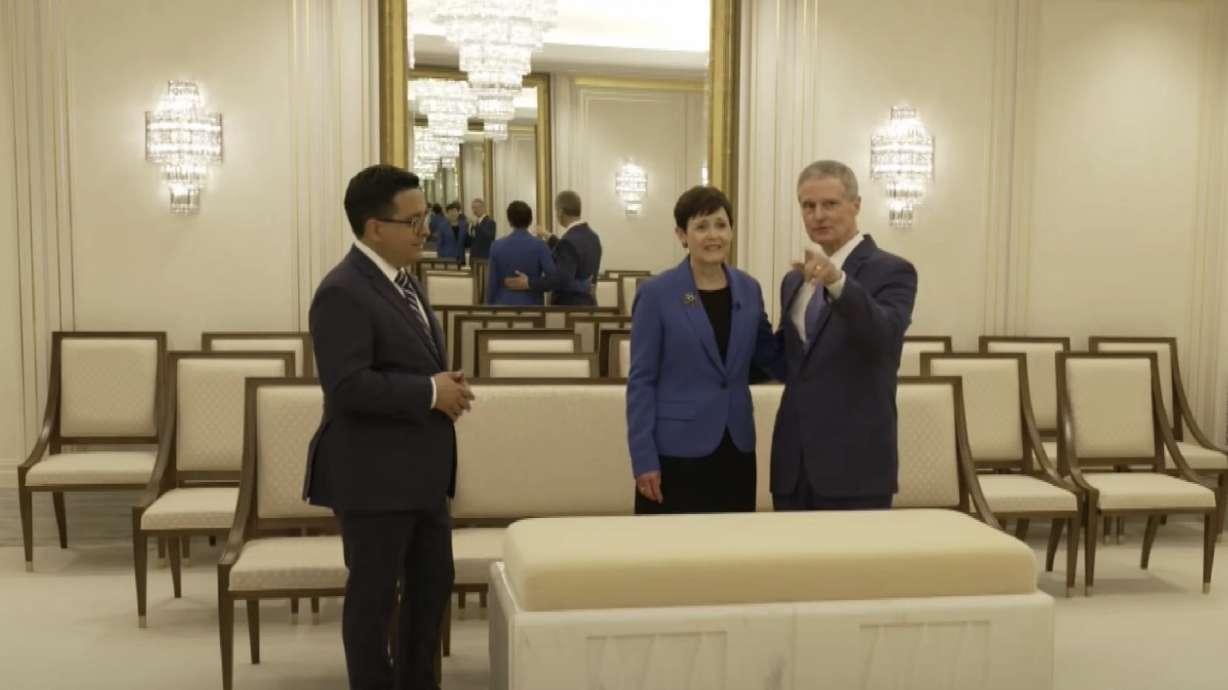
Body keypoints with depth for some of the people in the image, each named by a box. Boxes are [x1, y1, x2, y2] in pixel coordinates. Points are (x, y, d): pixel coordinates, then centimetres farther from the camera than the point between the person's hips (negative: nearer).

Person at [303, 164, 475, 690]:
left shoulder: (403, 279, 12)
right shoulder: (342, 292, -18)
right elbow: (348, 386, -26)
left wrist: (445, 385, 0)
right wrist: (431, 393, -19)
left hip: (420, 470, 10)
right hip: (373, 474, -10)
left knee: (433, 582, 18)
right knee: (373, 594, 5)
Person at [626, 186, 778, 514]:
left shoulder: (749, 289, 6)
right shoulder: (656, 294, -7)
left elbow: (766, 356, 15)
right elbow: (641, 381, -7)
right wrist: (644, 458, -12)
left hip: (737, 448, 5)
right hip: (677, 451, -4)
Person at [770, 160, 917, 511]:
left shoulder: (891, 271, -5)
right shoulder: (794, 280, 15)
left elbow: (886, 335, -24)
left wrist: (838, 281, -39)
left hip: (855, 466, -6)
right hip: (793, 465, 6)